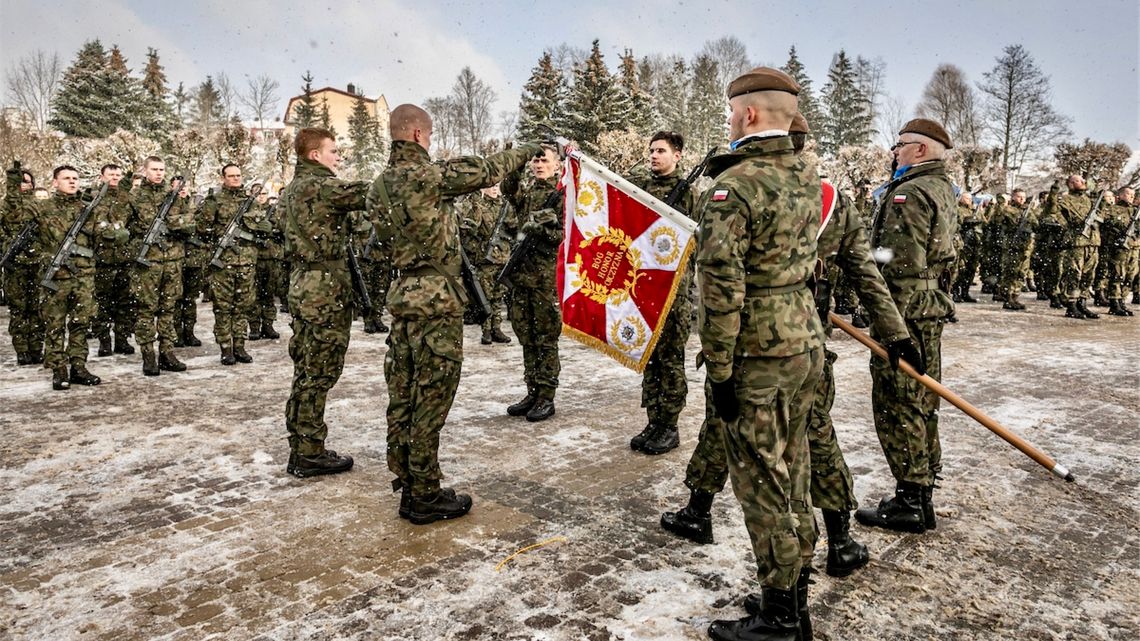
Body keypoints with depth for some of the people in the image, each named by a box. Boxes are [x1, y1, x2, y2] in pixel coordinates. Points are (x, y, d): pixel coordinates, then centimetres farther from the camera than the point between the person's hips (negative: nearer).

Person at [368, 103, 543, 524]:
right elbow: (488, 170, -4)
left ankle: (407, 486, 25)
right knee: (431, 397, -3)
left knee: (403, 394, 13)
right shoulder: (429, 176, -14)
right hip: (437, 299, -9)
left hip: (402, 295, 9)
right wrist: (526, 151, 13)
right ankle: (425, 496, 5)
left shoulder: (380, 185, 11)